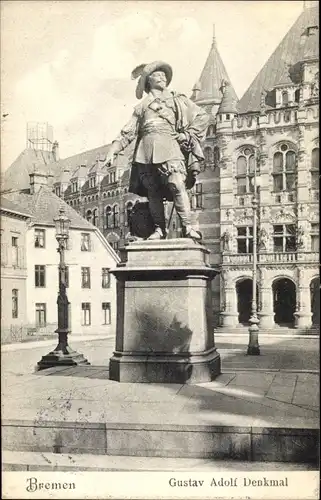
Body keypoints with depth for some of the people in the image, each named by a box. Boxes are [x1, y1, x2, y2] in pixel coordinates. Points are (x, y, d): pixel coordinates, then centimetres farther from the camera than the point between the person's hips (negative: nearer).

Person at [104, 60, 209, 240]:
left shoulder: (178, 100, 21)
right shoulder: (142, 106, 26)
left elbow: (203, 116, 17)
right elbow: (128, 132, 23)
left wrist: (188, 135, 4)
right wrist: (113, 150, 13)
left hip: (170, 147, -3)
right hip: (146, 150, 3)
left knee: (177, 185, -20)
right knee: (152, 191, -4)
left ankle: (187, 226, -21)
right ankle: (159, 228, 0)